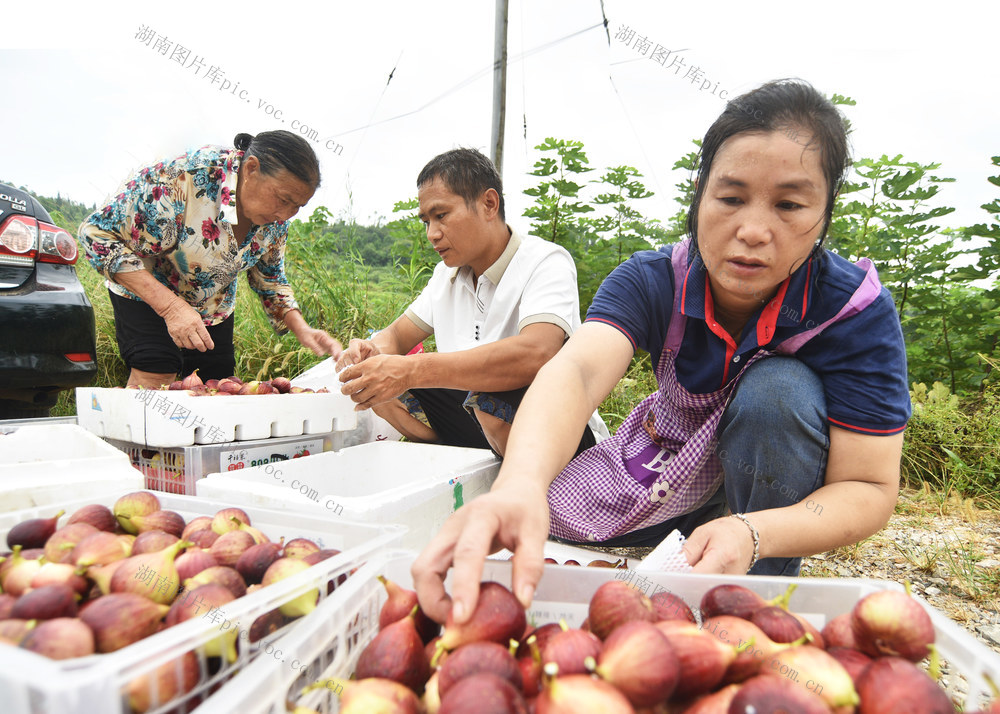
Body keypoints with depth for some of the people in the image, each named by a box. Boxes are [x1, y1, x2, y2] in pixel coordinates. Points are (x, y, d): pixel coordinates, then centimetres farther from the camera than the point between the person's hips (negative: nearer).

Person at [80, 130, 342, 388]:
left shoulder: (277, 216, -16)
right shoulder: (185, 177, -35)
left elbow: (269, 278, 0)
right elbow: (99, 234, -30)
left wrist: (302, 330, -18)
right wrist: (171, 306, -39)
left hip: (214, 304, 5)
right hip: (147, 289, -5)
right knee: (153, 379, -20)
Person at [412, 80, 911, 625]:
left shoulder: (858, 309, -26)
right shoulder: (653, 280, -23)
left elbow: (870, 489, -26)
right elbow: (578, 370, -43)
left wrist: (753, 534, -46)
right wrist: (520, 483, -65)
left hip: (796, 494, -1)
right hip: (678, 461, 2)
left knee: (778, 389, -34)